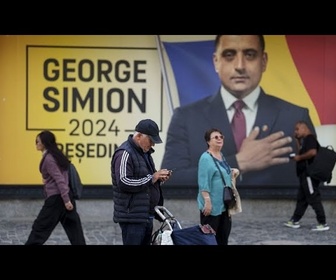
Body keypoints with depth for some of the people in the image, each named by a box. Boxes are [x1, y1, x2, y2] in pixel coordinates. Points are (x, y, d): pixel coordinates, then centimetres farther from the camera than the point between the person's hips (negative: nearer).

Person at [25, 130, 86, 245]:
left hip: (56, 198, -9)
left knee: (40, 227, 1)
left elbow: (60, 180, -19)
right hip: (66, 196, 9)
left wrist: (66, 200, -21)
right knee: (74, 228, 6)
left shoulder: (48, 159, -14)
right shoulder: (57, 155, 14)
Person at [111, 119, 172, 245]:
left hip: (147, 215, 10)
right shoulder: (125, 153, -13)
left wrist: (159, 178, 7)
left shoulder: (144, 152, 18)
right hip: (132, 217, -10)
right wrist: (151, 178, -18)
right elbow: (124, 183, -23)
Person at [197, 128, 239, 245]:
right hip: (212, 205, -9)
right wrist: (207, 202, -26)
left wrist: (232, 172, 9)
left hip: (224, 205, 9)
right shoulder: (206, 158, -15)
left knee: (223, 237, 12)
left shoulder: (221, 156, 12)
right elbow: (203, 182, -21)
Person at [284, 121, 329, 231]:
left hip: (309, 174, -11)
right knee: (301, 198, 14)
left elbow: (312, 152, -26)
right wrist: (298, 141, 14)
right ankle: (294, 221, 20)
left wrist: (299, 157, -15)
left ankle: (323, 224, -9)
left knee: (314, 199, -10)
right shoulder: (305, 140, 20)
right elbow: (302, 152, 18)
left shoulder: (310, 138, -12)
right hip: (305, 174, 11)